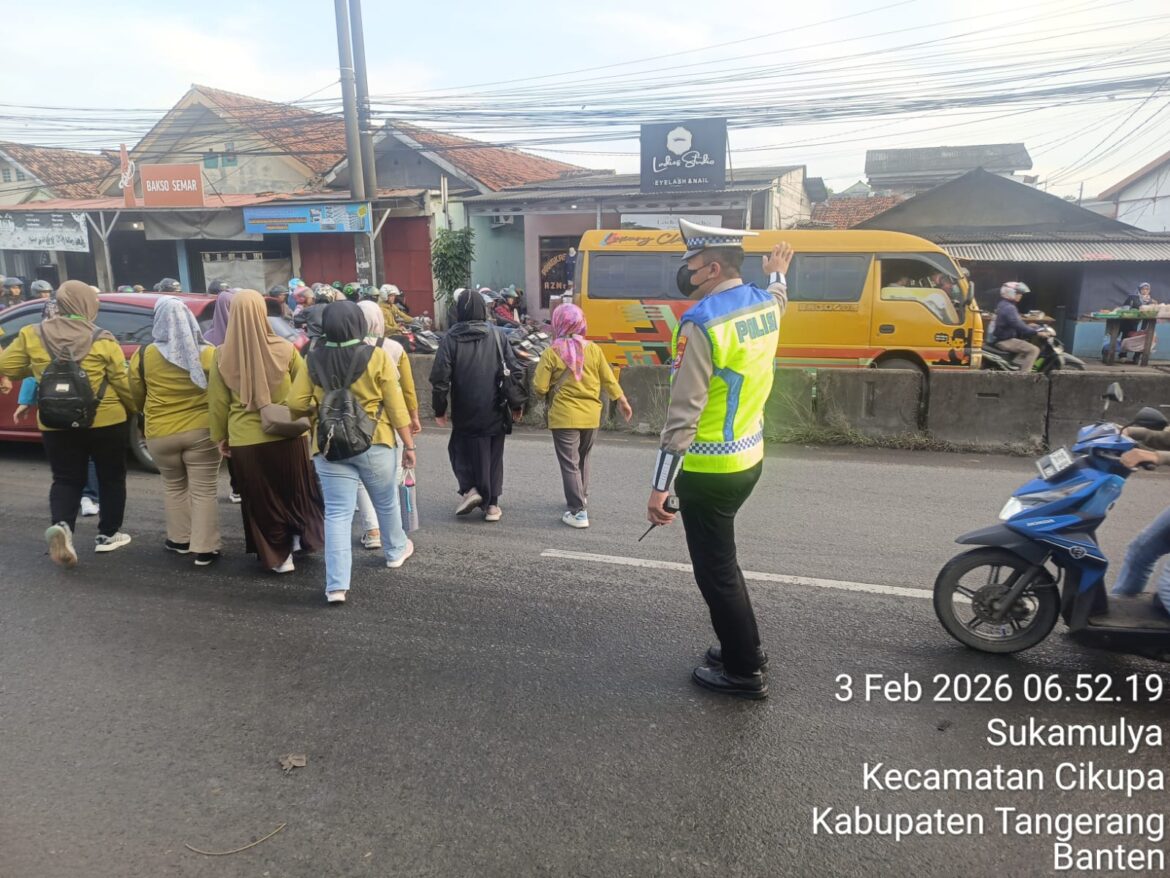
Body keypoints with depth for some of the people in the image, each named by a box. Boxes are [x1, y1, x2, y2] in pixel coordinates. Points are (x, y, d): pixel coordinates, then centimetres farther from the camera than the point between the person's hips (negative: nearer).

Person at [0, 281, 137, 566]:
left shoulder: (31, 335, -2)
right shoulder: (102, 340, -10)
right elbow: (123, 383, -9)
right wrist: (135, 408, 7)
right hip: (106, 421, -2)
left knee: (66, 480, 13)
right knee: (111, 478, 14)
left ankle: (61, 526, -12)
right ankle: (108, 534, 20)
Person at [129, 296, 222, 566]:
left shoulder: (143, 355, -4)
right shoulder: (208, 353, -7)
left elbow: (136, 396, 8)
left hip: (161, 433, 2)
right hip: (202, 430, -1)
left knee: (174, 486, 21)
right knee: (204, 490, 3)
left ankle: (180, 539, 28)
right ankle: (204, 548, 4)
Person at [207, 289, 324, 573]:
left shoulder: (222, 356, -7)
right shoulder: (284, 349, -10)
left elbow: (218, 402, 1)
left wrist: (221, 437, 13)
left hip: (246, 439, 0)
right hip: (287, 434, 0)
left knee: (261, 499, 13)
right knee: (296, 490, 22)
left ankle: (277, 556, 20)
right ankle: (302, 537, 33)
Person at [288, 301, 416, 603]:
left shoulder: (314, 361, -1)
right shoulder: (376, 357, -8)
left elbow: (296, 404, -4)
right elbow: (395, 406, -7)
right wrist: (408, 444, 0)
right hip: (374, 443, -1)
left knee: (337, 514, 3)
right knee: (386, 502, 21)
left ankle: (336, 585, -1)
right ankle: (395, 551, 42)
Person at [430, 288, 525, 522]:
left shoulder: (451, 339, -6)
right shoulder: (496, 335, -1)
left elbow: (440, 378, -10)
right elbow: (514, 370, -1)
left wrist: (439, 409, 1)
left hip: (465, 413, -1)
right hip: (495, 412, 2)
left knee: (461, 449, 17)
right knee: (493, 456, 12)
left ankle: (469, 489, -1)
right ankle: (491, 504, 14)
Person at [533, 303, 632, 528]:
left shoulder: (551, 353, -11)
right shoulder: (593, 349, -1)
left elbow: (539, 388, -12)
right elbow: (608, 379, 4)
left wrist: (547, 393, 11)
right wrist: (622, 401, 17)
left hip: (564, 417, -4)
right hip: (591, 415, 4)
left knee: (570, 464, 1)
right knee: (582, 459, 23)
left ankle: (578, 511, 0)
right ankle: (581, 497, 38)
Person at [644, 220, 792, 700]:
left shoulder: (701, 323, -21)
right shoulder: (764, 303, 3)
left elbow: (683, 414, -24)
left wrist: (660, 486, -20)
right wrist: (778, 274, 54)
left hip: (708, 470, -9)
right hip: (749, 458, 9)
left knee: (715, 570, 6)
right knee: (720, 559, 24)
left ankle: (744, 672, 20)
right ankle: (744, 647, 38)